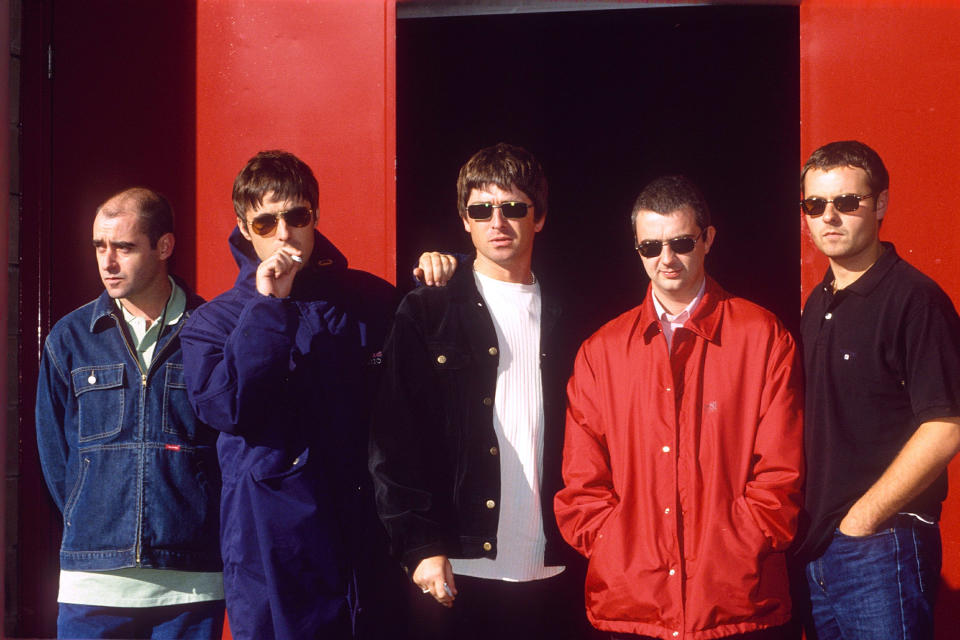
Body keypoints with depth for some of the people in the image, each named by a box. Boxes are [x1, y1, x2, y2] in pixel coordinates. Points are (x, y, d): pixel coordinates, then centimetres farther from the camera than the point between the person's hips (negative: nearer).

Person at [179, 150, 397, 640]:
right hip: (272, 541, -2)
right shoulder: (213, 321, 5)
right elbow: (223, 407, -15)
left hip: (365, 527, 2)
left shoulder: (368, 298, 9)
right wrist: (267, 307, -14)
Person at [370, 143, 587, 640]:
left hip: (549, 574, 3)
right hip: (455, 572, -2)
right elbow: (393, 442, -3)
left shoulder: (561, 318, 10)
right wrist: (420, 546, -10)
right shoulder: (426, 314, 2)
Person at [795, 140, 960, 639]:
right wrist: (812, 526, 8)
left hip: (881, 548, -7)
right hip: (817, 549, 7)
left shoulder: (913, 299, -12)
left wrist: (861, 520, -14)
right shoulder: (817, 305, 13)